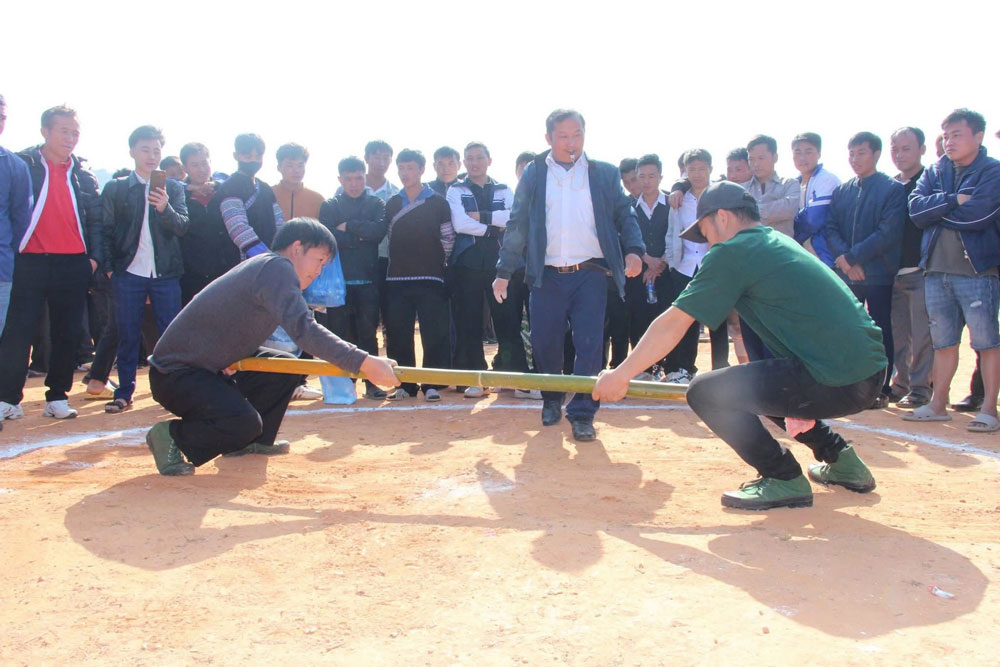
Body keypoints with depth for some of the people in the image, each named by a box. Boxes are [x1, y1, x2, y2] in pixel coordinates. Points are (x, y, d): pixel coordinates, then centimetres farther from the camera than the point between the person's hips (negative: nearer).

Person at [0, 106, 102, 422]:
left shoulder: (83, 175, 10)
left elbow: (95, 220, 12)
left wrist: (95, 256, 3)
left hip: (73, 265, 3)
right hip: (29, 262, -3)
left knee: (68, 334, 6)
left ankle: (57, 397, 15)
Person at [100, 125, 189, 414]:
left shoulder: (173, 188, 7)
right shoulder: (115, 189, 7)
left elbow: (182, 227, -4)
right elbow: (107, 230, 8)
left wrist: (165, 208, -23)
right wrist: (109, 267, -1)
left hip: (166, 273, 0)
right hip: (128, 273, 0)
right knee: (128, 335, 5)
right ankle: (124, 393, 15)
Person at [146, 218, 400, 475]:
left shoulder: (263, 266, 12)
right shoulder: (276, 267, -19)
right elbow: (303, 329, -34)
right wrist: (364, 362, -40)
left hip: (211, 367, 10)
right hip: (175, 374, -10)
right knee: (245, 423, -29)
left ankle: (251, 442, 18)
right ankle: (171, 435, -5)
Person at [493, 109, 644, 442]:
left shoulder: (605, 174, 9)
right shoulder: (533, 174, 8)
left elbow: (625, 215, 8)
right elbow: (517, 225, 6)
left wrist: (634, 250, -11)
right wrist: (504, 272, 2)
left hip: (590, 274, 0)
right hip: (546, 276, 1)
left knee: (589, 345, -5)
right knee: (544, 343, 6)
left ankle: (582, 413, 5)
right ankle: (551, 399, 30)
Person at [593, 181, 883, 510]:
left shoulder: (732, 252, -6)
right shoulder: (780, 242, 20)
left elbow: (673, 325, -6)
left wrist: (621, 375, 3)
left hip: (837, 383, -9)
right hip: (870, 371, 9)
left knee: (705, 391, -6)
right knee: (757, 380, 30)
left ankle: (785, 477, 2)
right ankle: (841, 460, 29)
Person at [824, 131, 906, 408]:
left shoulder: (893, 189, -2)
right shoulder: (841, 191, 13)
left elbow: (889, 232, -12)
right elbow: (830, 228, 5)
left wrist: (852, 256, -16)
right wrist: (844, 259, -13)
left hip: (879, 274, -4)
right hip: (845, 275, 4)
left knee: (880, 333, 2)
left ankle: (881, 390, 10)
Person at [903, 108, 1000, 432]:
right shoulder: (934, 172, 12)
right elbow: (916, 208, -3)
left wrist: (936, 210, -5)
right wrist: (954, 200, -14)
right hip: (936, 268, 5)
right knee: (943, 340, 12)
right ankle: (938, 404, 20)